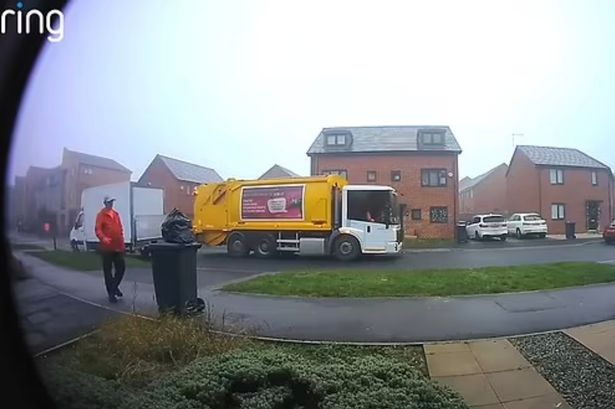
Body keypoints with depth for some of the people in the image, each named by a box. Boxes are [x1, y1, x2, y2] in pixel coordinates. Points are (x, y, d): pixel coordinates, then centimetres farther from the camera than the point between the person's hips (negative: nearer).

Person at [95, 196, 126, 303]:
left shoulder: (116, 214, 15)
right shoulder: (101, 215, -5)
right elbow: (98, 230, -16)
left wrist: (122, 243, 15)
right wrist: (103, 238, -35)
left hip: (118, 247, 6)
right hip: (107, 248, -6)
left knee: (121, 267, 7)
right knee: (108, 270, 3)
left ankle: (115, 286, 29)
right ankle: (111, 293, 10)